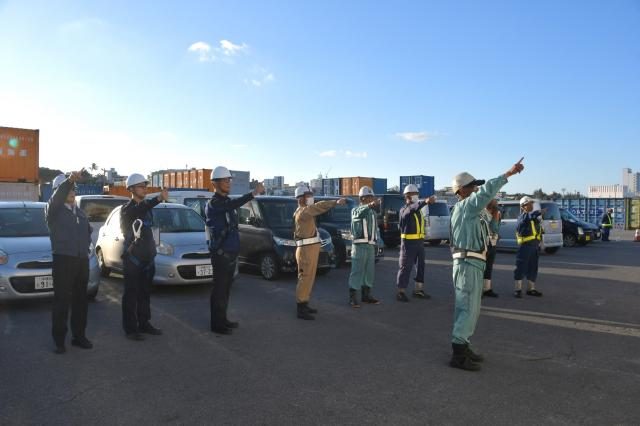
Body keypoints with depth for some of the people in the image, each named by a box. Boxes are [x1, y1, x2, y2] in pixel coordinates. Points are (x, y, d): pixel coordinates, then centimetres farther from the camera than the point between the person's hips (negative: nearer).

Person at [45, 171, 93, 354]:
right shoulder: (53, 210, -3)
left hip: (82, 261, 6)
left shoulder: (80, 212, 17)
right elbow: (57, 198, -26)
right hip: (63, 261, -6)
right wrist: (69, 180, -43)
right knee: (62, 301, -3)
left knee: (80, 300, 10)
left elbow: (88, 231, 31)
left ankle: (79, 336, 20)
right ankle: (59, 340, 5)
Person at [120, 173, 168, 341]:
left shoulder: (146, 206, 12)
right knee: (131, 294, -2)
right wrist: (159, 199, -51)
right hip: (132, 258, -7)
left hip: (148, 257, 7)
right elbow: (138, 212, -36)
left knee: (145, 293, 13)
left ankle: (144, 324, 23)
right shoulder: (127, 209, -12)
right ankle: (130, 329, 5)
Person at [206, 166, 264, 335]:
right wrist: (253, 193, -46)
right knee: (219, 289, -2)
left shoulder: (227, 201, 14)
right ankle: (216, 324, 8)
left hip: (231, 253, 9)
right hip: (221, 254, -8)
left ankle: (222, 319, 26)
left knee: (226, 288, 15)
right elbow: (233, 205, -36)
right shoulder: (213, 203, -15)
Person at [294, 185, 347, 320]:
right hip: (306, 249, -11)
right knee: (305, 278, -9)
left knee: (309, 278, 16)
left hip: (310, 249, 11)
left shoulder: (305, 211, 22)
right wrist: (336, 202, -38)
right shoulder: (303, 211, -15)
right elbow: (319, 206, -29)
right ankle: (301, 309, -6)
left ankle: (304, 305, 25)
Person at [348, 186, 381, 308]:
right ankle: (352, 297, -3)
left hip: (371, 246, 7)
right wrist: (370, 205, -48)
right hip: (360, 245, -7)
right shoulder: (356, 210, -3)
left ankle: (366, 295, 20)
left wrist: (376, 243, 23)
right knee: (357, 271, -7)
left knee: (370, 271, 10)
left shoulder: (373, 212, 19)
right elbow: (359, 213, -29)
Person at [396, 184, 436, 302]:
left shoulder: (418, 210, 16)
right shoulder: (404, 210, -10)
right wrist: (425, 201, -52)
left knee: (421, 266, 11)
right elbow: (413, 208, -34)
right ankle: (401, 292, 3)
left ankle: (418, 290, 21)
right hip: (408, 242, -8)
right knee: (406, 267, -4)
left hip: (419, 241, 8)